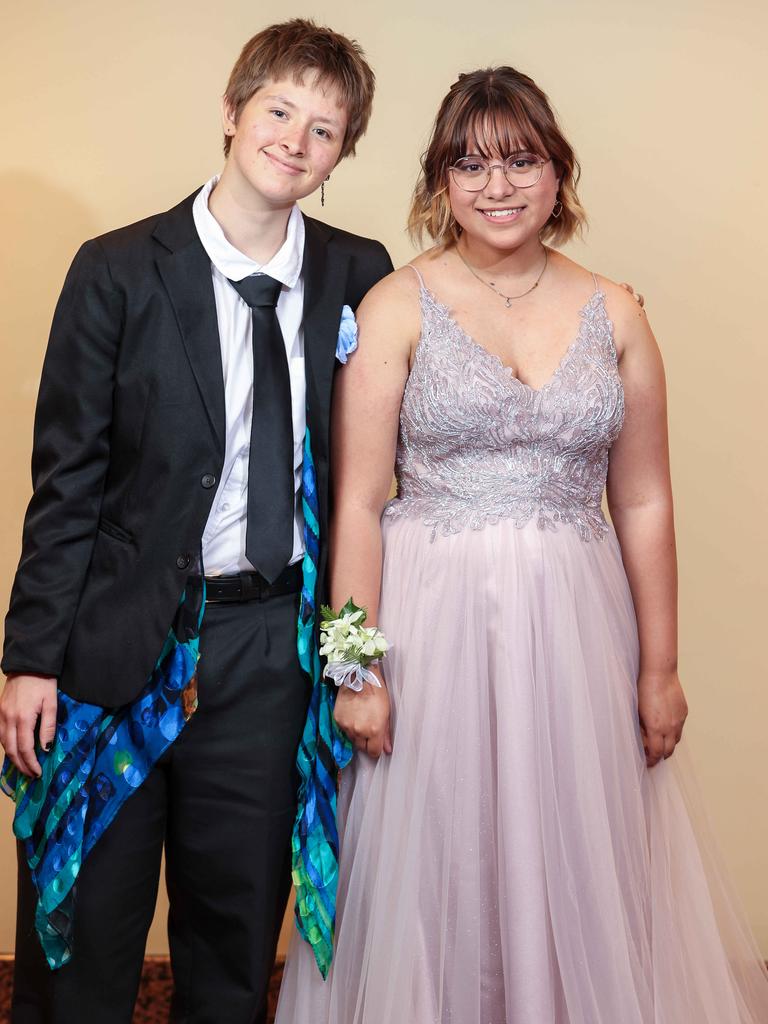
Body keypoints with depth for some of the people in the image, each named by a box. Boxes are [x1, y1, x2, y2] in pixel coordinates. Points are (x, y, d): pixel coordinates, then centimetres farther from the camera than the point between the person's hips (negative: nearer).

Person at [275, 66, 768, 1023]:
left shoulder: (613, 313, 6)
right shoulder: (398, 306, -2)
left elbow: (643, 502, 8)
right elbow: (356, 502, -5)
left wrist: (659, 666, 7)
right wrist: (356, 667, -9)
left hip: (575, 626, 3)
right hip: (433, 627, -2)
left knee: (577, 875, 11)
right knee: (431, 874, 8)